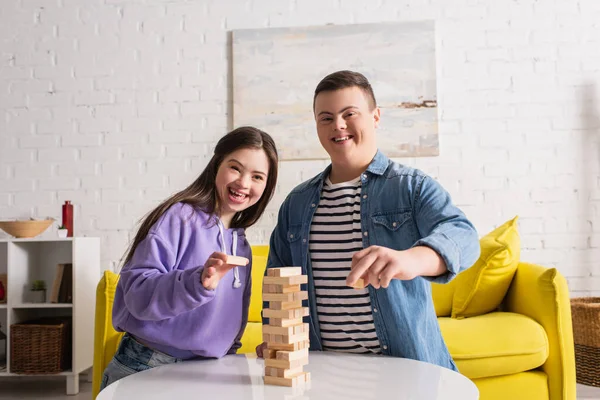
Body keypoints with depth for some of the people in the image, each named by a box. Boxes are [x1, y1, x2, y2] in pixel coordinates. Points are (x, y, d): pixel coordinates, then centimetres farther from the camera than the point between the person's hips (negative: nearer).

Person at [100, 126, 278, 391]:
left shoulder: (242, 246, 8)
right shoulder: (180, 217, -12)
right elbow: (137, 292, -21)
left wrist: (227, 354, 10)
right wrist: (198, 283, -33)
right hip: (146, 369, -6)